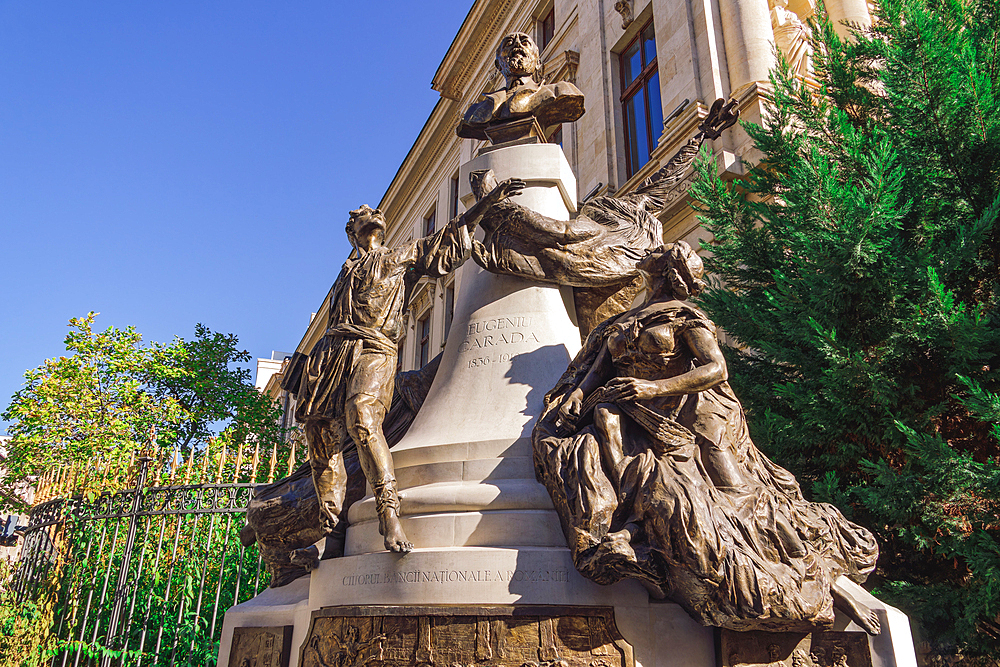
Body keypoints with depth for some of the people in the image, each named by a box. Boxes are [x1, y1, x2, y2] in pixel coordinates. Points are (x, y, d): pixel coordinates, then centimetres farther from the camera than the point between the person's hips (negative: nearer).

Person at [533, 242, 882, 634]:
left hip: (693, 421, -5)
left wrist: (655, 387, -25)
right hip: (647, 429, 5)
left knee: (742, 499, -12)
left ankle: (831, 592, 1)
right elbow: (593, 374, 17)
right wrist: (569, 406, -5)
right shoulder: (621, 326, 22)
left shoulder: (686, 318, 3)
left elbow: (716, 370, -11)